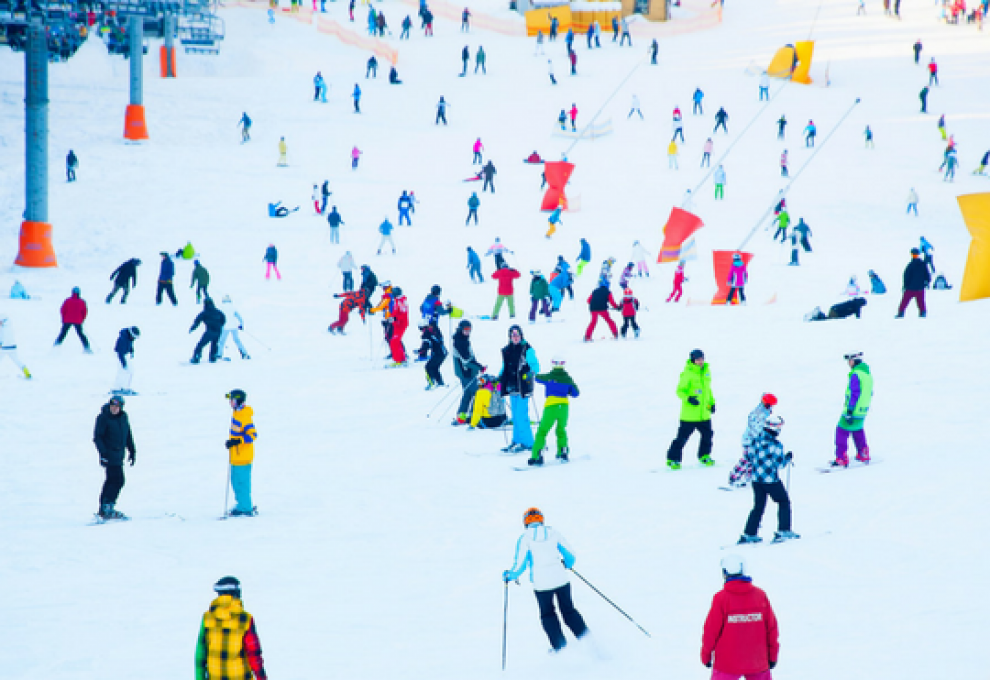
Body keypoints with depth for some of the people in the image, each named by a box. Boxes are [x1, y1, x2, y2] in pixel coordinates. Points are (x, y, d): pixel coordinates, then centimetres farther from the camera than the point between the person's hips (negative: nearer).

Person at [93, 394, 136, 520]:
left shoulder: (123, 417, 8)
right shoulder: (103, 418, -12)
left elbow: (128, 436, 20)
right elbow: (97, 437, -13)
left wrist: (132, 451, 18)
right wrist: (103, 453, -20)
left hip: (119, 455, 8)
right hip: (110, 455, -8)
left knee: (111, 481, 13)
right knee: (118, 480, -14)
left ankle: (103, 510, 20)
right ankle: (108, 507, -10)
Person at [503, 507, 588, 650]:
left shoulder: (525, 539, -4)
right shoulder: (553, 533, 4)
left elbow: (520, 565, -7)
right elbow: (570, 557, 8)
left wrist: (509, 575, 13)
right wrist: (566, 564, 31)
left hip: (541, 583, -2)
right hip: (561, 579, 2)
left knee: (548, 614, 20)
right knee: (569, 611, 17)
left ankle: (560, 647, 16)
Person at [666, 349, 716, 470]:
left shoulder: (706, 371, 9)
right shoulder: (687, 373, -12)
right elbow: (680, 391, -12)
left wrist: (712, 402, 19)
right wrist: (688, 398, -28)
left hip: (704, 413, 6)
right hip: (689, 415, -6)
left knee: (707, 435, 9)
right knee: (682, 438, -3)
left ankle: (704, 456, 29)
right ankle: (673, 459, 7)